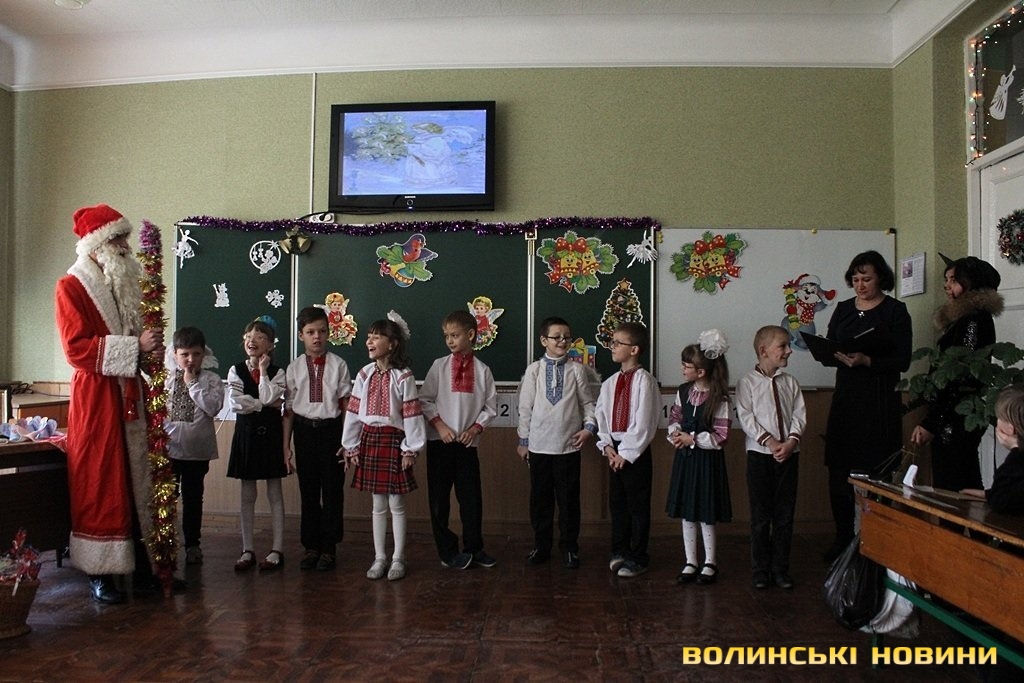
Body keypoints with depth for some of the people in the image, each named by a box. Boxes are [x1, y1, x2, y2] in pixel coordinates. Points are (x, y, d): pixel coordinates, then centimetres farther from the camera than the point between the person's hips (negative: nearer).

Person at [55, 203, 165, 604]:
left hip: (130, 394, 7)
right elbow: (76, 348, -15)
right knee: (98, 484, -1)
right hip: (95, 396, -7)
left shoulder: (125, 284, 17)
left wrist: (150, 343, 5)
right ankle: (98, 572, 8)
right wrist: (135, 345, -21)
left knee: (137, 479, 8)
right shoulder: (71, 287, -6)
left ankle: (141, 562, 17)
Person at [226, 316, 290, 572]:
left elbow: (268, 398, -18)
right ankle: (247, 550, 16)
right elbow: (236, 403, -10)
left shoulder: (277, 373, -1)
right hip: (246, 433, 2)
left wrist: (263, 370, -10)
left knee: (275, 494, 4)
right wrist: (266, 405, -10)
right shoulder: (236, 371, 3)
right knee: (247, 495, 7)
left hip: (271, 433, -2)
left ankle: (277, 550, 10)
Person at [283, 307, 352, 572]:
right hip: (304, 430, 2)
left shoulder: (338, 365, -4)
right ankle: (311, 547, 24)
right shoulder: (294, 368, 2)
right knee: (308, 491, 10)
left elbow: (346, 405, -2)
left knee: (333, 490, 5)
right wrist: (286, 444, 4)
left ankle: (329, 548, 19)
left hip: (331, 429, -2)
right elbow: (288, 409, 4)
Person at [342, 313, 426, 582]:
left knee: (396, 504, 4)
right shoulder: (364, 374, 4)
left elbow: (412, 414, -10)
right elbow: (353, 411, 6)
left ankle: (398, 559, 16)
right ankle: (380, 558, 21)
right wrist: (350, 446, 4)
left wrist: (411, 450, -11)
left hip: (394, 440, -4)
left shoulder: (403, 377, -9)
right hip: (369, 439, 4)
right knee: (378, 505, 12)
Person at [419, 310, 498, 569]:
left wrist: (476, 427, -8)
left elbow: (491, 406, 4)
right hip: (440, 440, 0)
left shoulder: (482, 370, 1)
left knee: (471, 497, 6)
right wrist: (440, 425, -11)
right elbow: (425, 400, -1)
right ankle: (447, 551, 18)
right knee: (439, 498, 5)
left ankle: (474, 548, 22)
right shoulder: (439, 366, 0)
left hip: (468, 442, 0)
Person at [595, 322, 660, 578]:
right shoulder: (609, 383, 8)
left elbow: (643, 423, -16)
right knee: (616, 503, 15)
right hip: (615, 451, 6)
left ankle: (637, 558, 18)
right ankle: (619, 551, 31)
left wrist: (626, 452, -14)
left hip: (636, 452, -6)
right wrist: (606, 446, -2)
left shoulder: (644, 381, -13)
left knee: (638, 506, 5)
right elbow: (602, 416, 11)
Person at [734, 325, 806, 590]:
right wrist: (770, 442, -18)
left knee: (785, 515, 9)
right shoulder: (748, 382, -4)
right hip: (760, 454, -3)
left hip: (788, 454, 4)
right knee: (760, 516, 4)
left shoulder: (790, 382, 7)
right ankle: (760, 570, 17)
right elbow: (746, 418, -10)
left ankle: (780, 569, 22)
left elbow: (799, 414, 2)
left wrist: (791, 441, -14)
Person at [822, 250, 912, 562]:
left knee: (876, 474, -3)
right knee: (839, 470, 4)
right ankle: (844, 538, 16)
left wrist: (867, 361, -20)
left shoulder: (895, 311, -1)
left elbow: (903, 361, -7)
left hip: (880, 401, -4)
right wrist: (835, 355, -10)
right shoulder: (843, 309, 13)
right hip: (845, 398, 4)